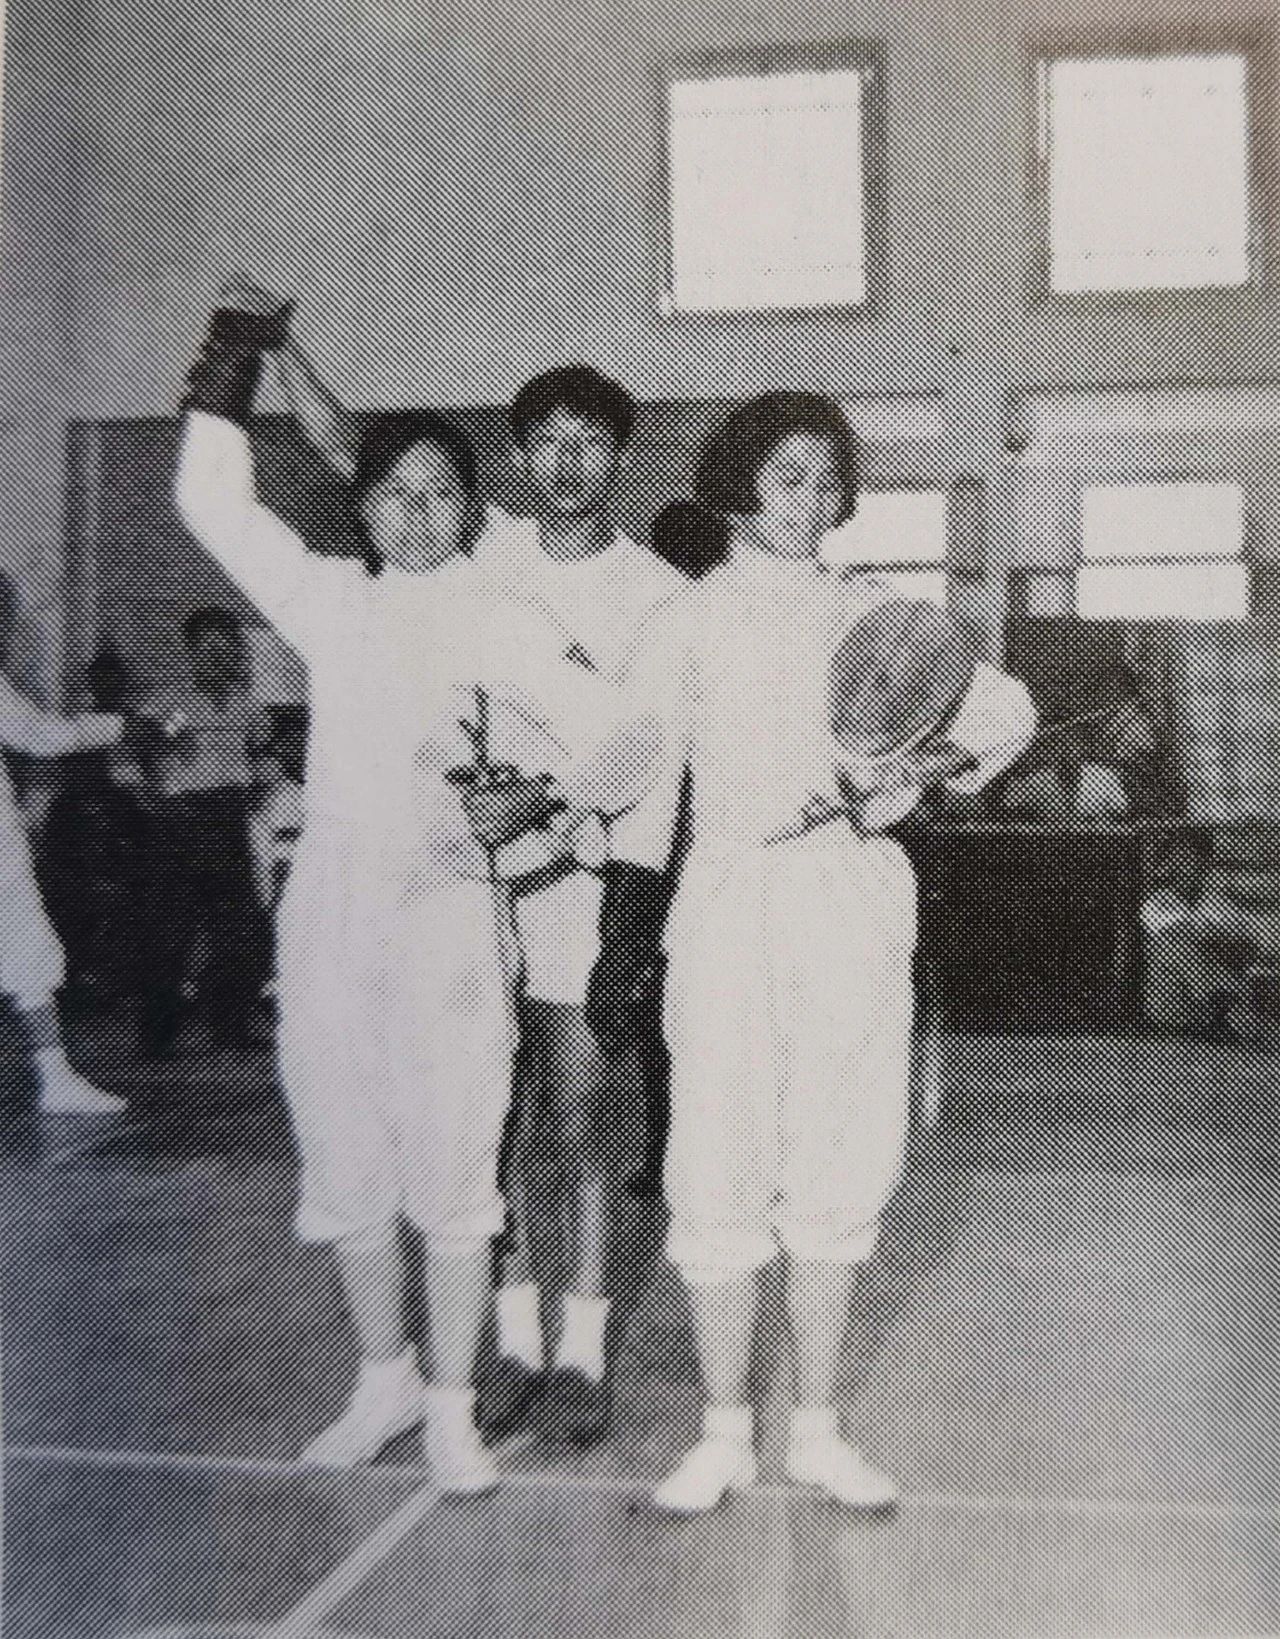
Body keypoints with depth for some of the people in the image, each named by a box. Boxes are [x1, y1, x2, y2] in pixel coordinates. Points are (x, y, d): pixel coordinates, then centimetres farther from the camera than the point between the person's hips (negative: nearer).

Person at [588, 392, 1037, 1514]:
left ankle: (817, 1430, 21)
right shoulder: (690, 620, 7)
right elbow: (647, 782, 6)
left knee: (839, 1171, 6)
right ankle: (724, 1436, 15)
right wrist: (625, 934, 3)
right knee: (721, 1170, -1)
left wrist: (919, 768, -7)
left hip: (855, 906, 2)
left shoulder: (871, 613, 11)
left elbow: (1007, 710, 10)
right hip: (730, 904, -2)